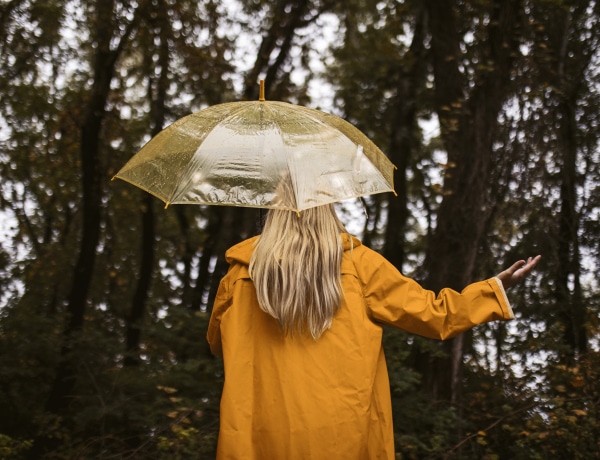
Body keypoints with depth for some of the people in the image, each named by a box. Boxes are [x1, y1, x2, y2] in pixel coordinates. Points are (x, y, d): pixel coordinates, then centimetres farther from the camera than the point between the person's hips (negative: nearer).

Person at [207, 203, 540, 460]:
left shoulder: (242, 272, 1)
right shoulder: (356, 263, -3)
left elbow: (218, 345, 17)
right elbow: (431, 314, 2)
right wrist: (498, 287, 13)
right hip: (343, 433, -1)